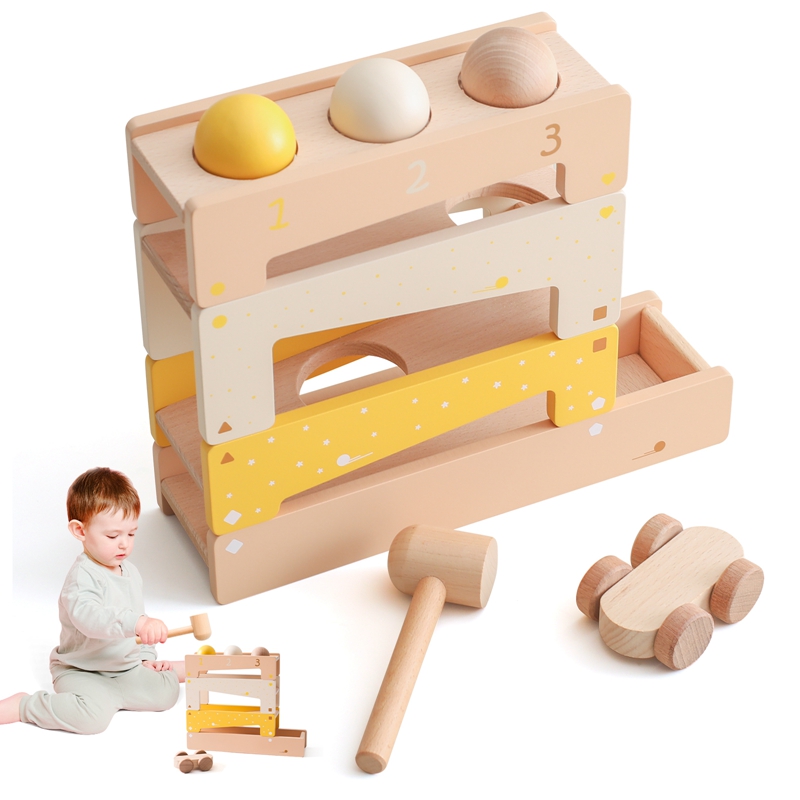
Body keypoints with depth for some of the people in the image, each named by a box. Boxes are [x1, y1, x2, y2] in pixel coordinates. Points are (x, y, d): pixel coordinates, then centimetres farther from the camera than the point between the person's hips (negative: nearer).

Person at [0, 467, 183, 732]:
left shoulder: (130, 572, 7)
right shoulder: (83, 577, -23)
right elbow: (89, 617, -43)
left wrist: (146, 657, 16)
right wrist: (137, 623, -56)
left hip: (126, 667, 7)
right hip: (81, 672, -7)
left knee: (165, 694, -9)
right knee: (93, 715, -32)